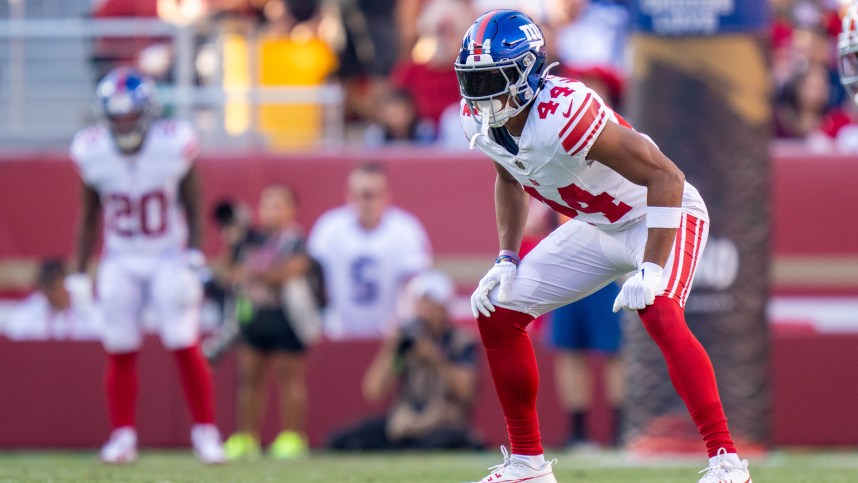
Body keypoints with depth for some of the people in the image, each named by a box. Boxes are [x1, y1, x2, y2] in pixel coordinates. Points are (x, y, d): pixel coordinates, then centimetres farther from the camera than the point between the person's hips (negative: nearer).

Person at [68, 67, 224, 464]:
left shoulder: (174, 145, -16)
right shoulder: (92, 152, -9)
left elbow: (192, 209, -4)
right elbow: (89, 217, 4)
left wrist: (193, 261, -11)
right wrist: (79, 274, 3)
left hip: (169, 257, -2)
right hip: (120, 262, 2)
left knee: (186, 347, -7)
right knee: (120, 353, 1)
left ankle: (206, 432, 4)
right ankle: (122, 436, 11)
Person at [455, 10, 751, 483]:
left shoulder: (565, 114, -36)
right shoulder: (480, 120, -12)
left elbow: (667, 177, -33)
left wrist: (651, 270, -36)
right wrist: (506, 261, 4)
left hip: (661, 215, -8)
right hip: (596, 226, 8)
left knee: (659, 315, -33)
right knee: (497, 313, 4)